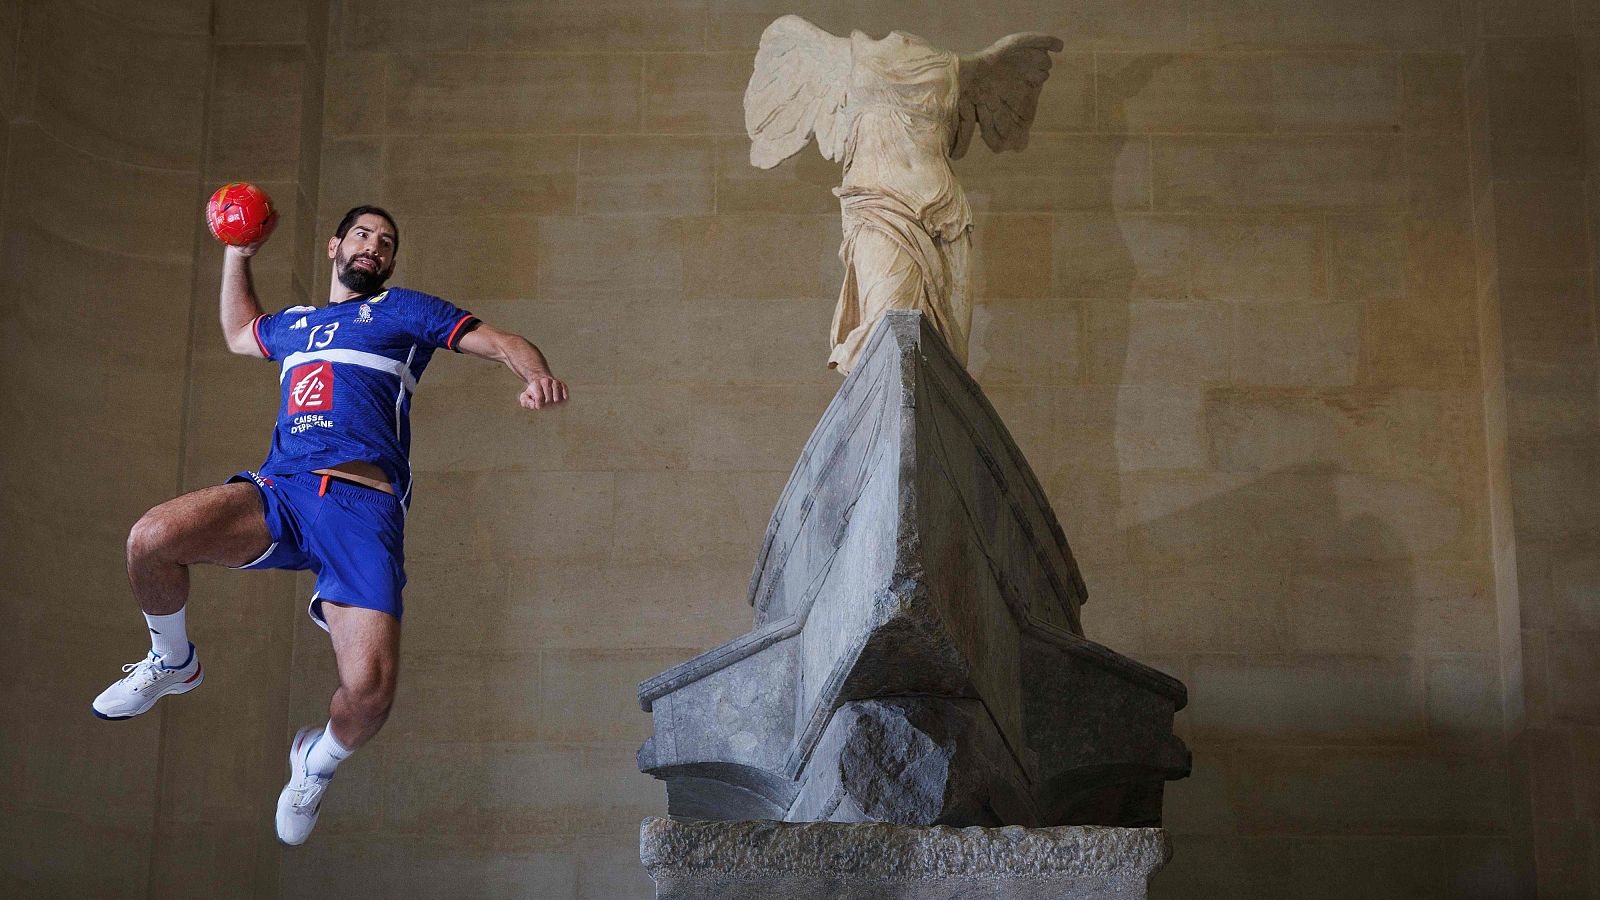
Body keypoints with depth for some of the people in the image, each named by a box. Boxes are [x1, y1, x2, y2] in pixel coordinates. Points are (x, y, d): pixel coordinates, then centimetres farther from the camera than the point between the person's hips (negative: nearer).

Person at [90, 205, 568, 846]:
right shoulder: (292, 324, 31)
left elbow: (500, 342, 11)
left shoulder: (403, 311, 19)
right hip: (278, 492, 4)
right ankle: (172, 662, 6)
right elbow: (238, 333, 54)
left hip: (362, 508, -3)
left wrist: (539, 377, -11)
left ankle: (318, 763, 13)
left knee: (370, 689, -24)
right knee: (150, 539, -27)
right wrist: (237, 252, 49)